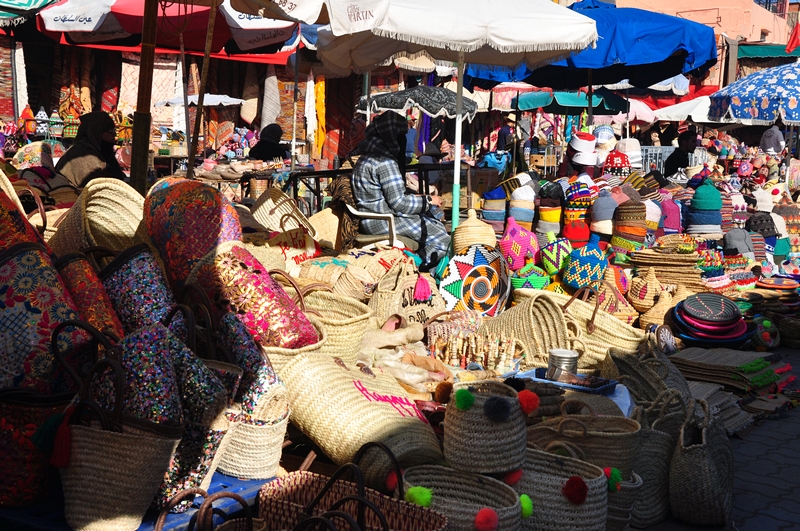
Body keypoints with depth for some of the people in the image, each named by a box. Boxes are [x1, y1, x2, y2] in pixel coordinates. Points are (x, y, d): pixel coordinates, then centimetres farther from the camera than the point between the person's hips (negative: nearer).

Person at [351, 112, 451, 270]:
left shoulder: (368, 157, 13)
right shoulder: (385, 162, -18)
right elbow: (397, 202, -19)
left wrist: (417, 199, 15)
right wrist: (428, 201, -7)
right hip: (383, 222, -10)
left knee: (434, 221, 12)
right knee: (439, 234, -8)